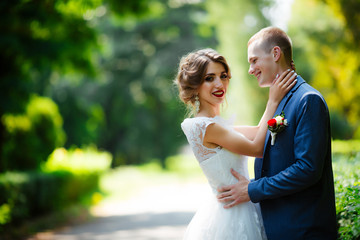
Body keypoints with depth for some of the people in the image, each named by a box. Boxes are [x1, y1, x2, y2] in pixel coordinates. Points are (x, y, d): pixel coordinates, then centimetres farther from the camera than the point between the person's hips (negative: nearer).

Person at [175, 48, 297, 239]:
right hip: (230, 217, -9)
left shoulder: (216, 123, 10)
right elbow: (257, 148, -15)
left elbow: (257, 132, 11)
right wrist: (273, 101, -10)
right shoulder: (202, 126, -19)